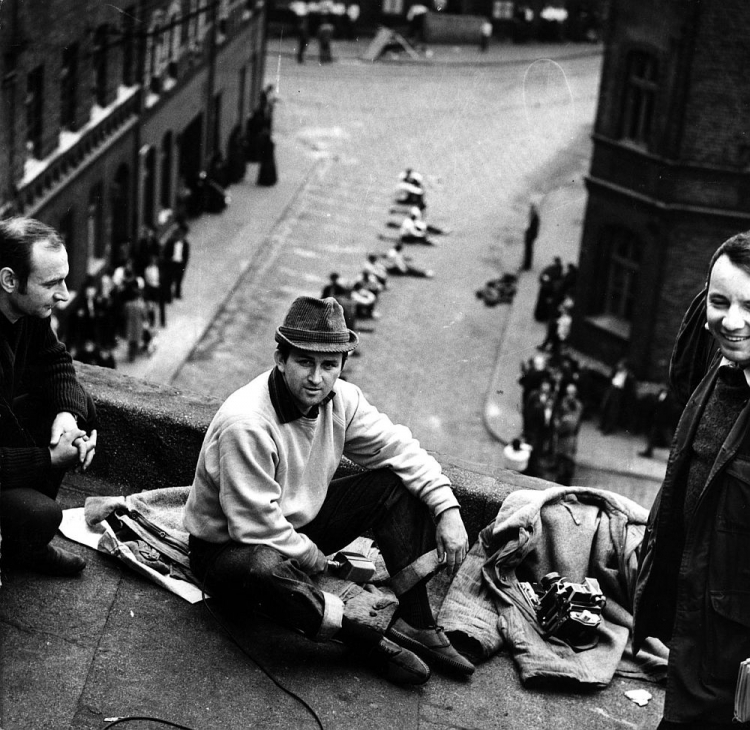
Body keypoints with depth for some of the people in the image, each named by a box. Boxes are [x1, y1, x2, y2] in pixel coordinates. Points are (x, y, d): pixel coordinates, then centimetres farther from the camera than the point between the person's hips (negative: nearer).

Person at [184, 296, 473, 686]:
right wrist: (312, 556, -15)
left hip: (300, 522, 7)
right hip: (230, 547, -7)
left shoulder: (340, 399, -10)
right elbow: (257, 527, -30)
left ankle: (413, 623, -7)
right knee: (267, 569, -43)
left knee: (400, 484, -5)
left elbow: (400, 449, -2)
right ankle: (368, 642, -20)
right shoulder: (246, 423, -33)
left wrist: (448, 510, -13)